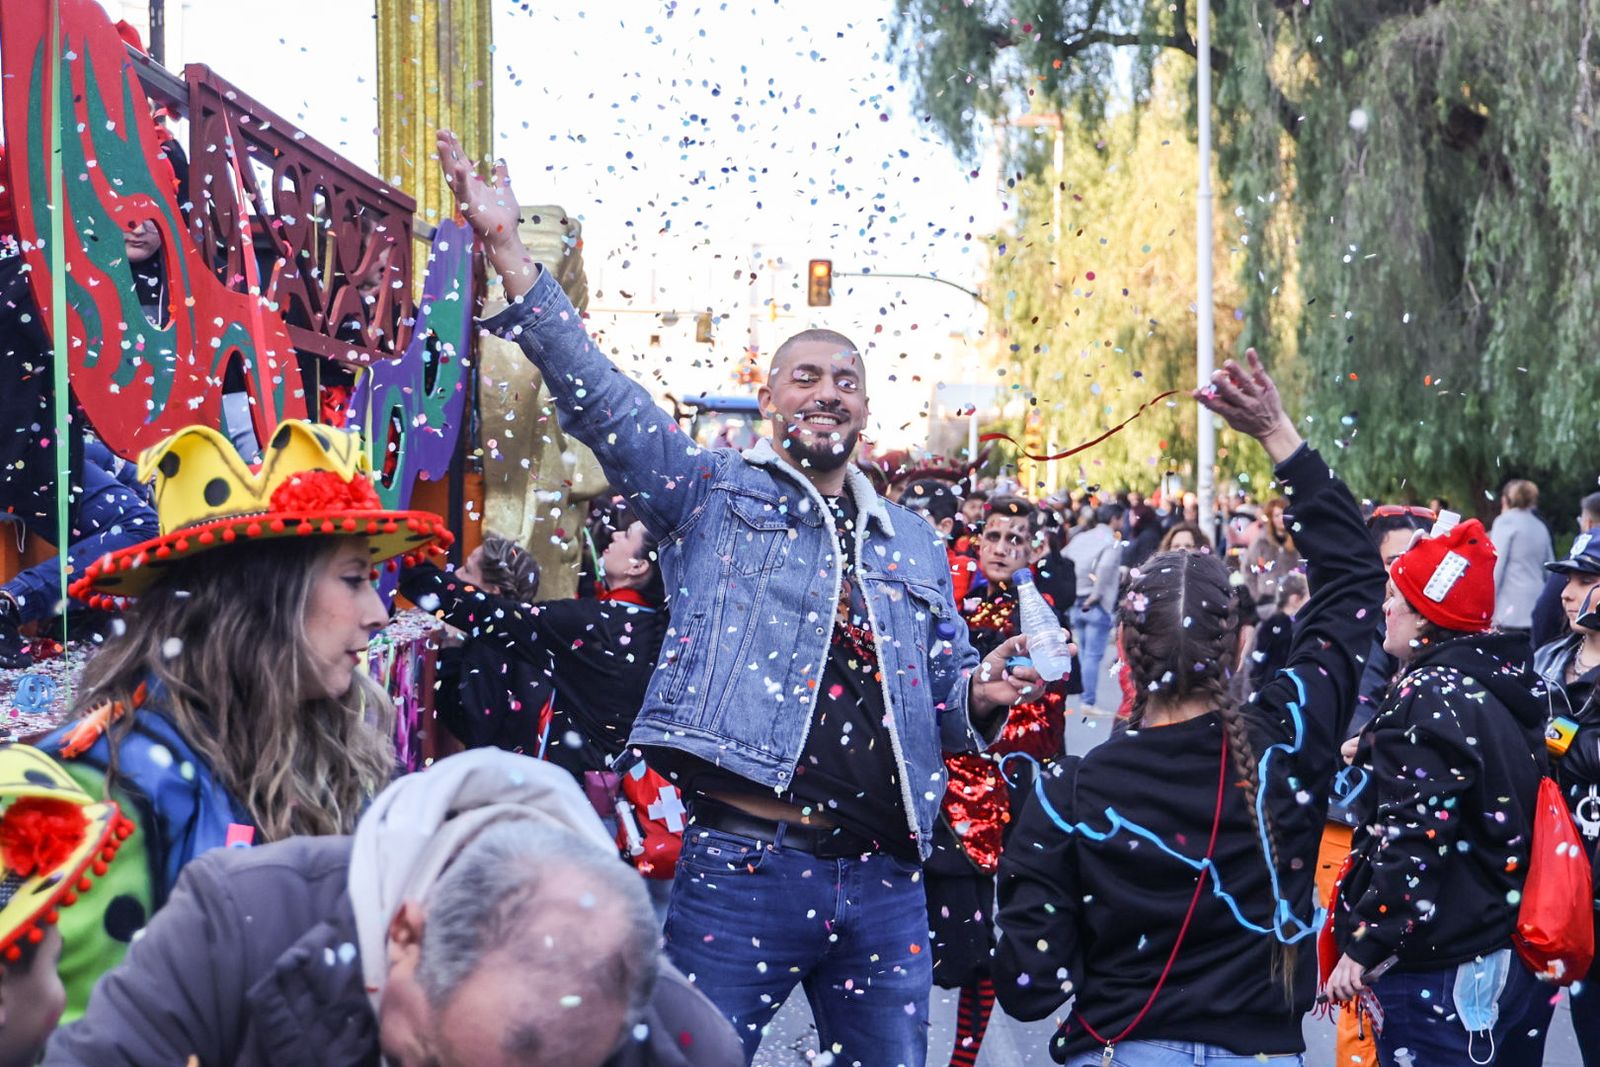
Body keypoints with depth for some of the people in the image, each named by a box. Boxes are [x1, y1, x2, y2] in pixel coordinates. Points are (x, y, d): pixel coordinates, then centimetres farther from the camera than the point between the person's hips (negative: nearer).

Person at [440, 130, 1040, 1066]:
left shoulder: (912, 542, 19)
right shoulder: (712, 492, 6)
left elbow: (944, 698, 24)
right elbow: (595, 394, -4)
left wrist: (980, 697, 0)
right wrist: (508, 250, -12)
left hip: (882, 884, 4)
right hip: (740, 871, -4)